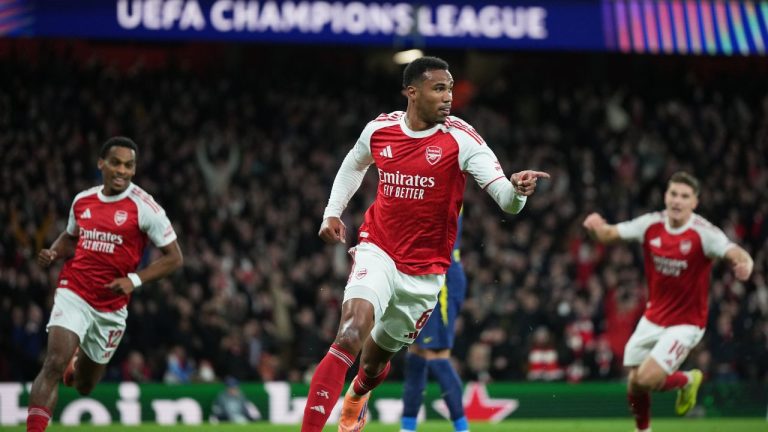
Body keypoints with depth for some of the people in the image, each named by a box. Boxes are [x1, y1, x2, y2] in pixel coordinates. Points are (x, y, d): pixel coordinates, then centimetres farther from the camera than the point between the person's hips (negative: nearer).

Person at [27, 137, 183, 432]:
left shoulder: (143, 207, -10)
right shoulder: (82, 201, 2)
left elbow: (174, 257, -7)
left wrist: (135, 280, -20)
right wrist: (53, 254, 0)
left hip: (112, 307, 0)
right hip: (73, 294, 0)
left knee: (83, 387, 16)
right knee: (54, 365, -24)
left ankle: (78, 362, 54)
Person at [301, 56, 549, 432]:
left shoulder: (461, 138, -13)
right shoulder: (380, 129, -4)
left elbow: (506, 200, -22)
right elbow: (354, 165, 21)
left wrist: (516, 190, -45)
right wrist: (332, 213, 11)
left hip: (425, 270, 0)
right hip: (377, 252, 0)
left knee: (375, 359, 16)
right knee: (350, 336, -26)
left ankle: (357, 396, 53)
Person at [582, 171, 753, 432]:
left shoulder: (703, 232, -20)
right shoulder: (651, 224, -7)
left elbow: (737, 254, -32)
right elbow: (608, 234, -5)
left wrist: (744, 264, -56)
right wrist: (597, 228, -29)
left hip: (686, 323, -4)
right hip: (653, 319, 4)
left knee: (647, 379, -18)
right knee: (634, 386, 6)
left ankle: (687, 381, 14)